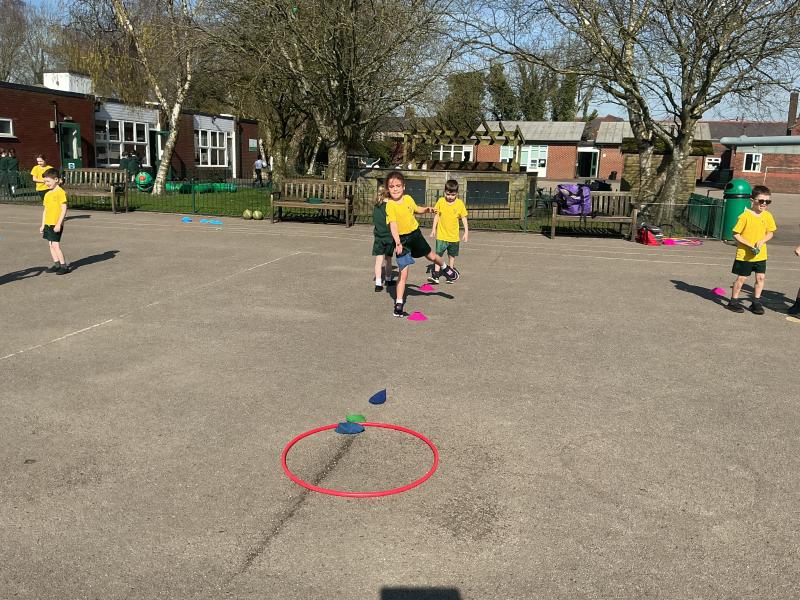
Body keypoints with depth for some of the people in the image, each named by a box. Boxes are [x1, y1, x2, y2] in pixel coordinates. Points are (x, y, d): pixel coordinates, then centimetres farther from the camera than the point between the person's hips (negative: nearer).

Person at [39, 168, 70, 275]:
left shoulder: (61, 192, -11)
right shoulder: (47, 194, 13)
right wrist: (43, 225, 16)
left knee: (56, 245, -9)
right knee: (51, 245, 10)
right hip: (48, 224, 8)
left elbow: (64, 210, -15)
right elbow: (45, 210, 18)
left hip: (56, 225, -8)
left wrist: (59, 224, -19)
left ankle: (64, 266, -3)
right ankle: (57, 265, 17)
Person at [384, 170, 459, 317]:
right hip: (402, 240, -5)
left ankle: (445, 268, 59)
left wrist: (427, 209, -1)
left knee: (431, 256, 26)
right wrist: (398, 242, -42)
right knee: (403, 273, -6)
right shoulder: (390, 205, -21)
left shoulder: (408, 199, -3)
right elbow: (392, 224, -31)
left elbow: (416, 209, 18)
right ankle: (399, 303, 4)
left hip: (415, 234, 5)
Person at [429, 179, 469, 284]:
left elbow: (464, 218, 1)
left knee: (452, 256, 13)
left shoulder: (460, 203, -5)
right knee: (438, 255, -7)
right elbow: (437, 216, 6)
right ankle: (435, 276, -6)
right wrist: (433, 229, 6)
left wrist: (466, 232, -1)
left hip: (454, 236, 1)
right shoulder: (440, 201, -4)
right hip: (441, 235, -1)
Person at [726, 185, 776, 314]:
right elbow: (735, 234, -14)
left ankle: (756, 302, 19)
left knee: (760, 277, 5)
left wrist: (762, 241, -11)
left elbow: (770, 233, 9)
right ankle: (733, 301, 18)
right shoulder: (745, 216, -15)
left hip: (761, 254, 5)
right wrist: (749, 245, -19)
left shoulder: (767, 216, 0)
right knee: (741, 278, 4)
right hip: (744, 254, -4)